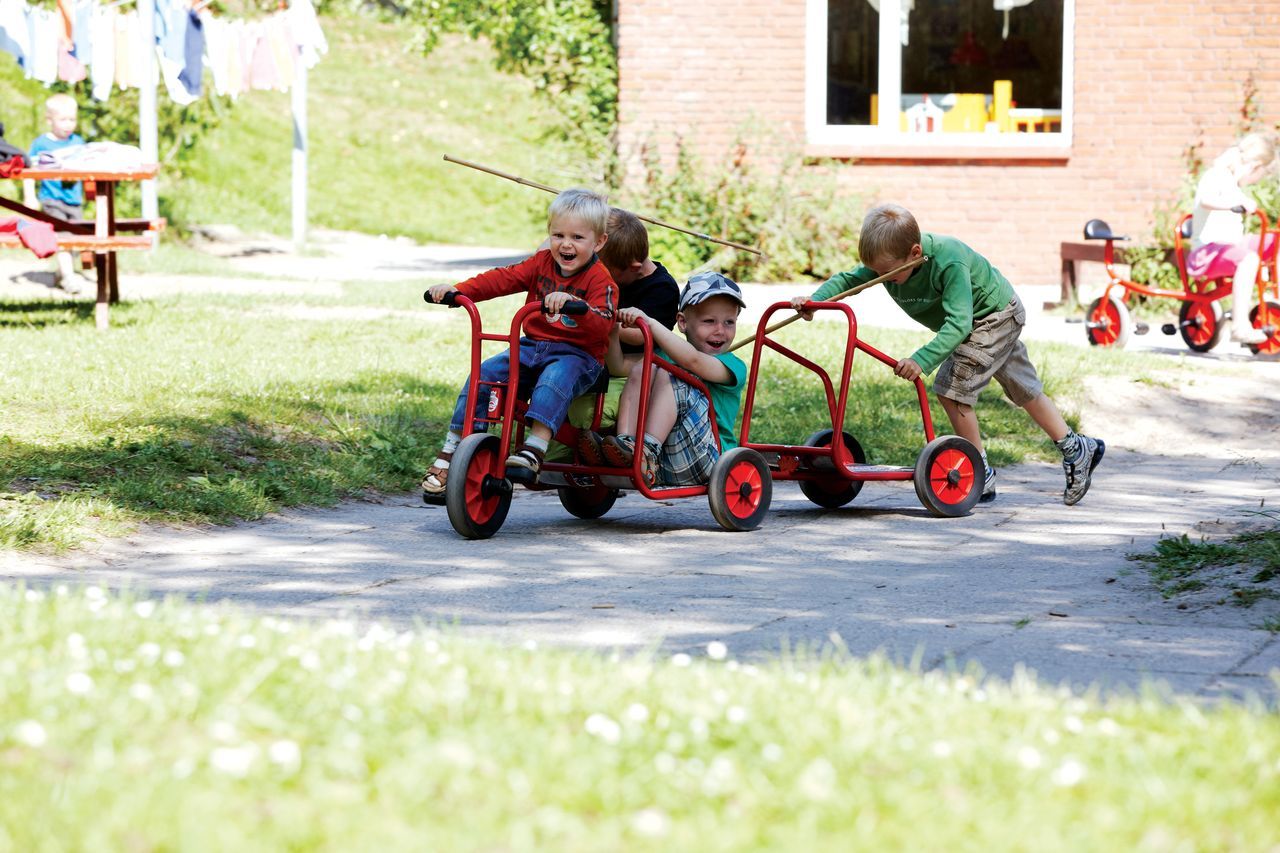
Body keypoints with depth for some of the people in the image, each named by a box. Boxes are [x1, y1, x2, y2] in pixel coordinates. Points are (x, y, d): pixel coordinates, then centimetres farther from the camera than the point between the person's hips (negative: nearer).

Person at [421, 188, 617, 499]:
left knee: (554, 379, -39)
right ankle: (449, 453, -11)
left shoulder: (600, 280, -9)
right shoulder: (542, 263, 9)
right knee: (482, 375, -14)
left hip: (577, 354, -6)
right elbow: (503, 278, 2)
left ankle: (533, 450, -52)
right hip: (532, 345, 6)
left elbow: (601, 327, -24)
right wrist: (457, 290, -11)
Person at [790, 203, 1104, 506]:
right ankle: (1077, 449, 30)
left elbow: (958, 323, -45)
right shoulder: (887, 261, -19)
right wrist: (814, 300, -32)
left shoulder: (949, 262, -40)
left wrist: (922, 360, -55)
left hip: (996, 316, -9)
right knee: (1025, 391, 17)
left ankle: (981, 476, -6)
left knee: (951, 387, -16)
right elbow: (848, 280, -12)